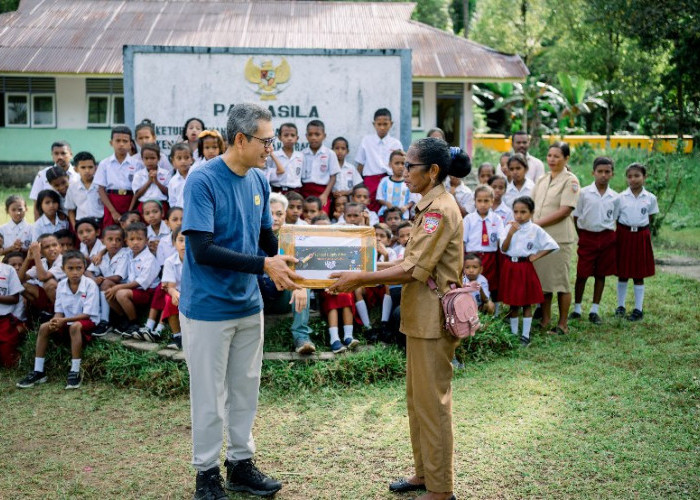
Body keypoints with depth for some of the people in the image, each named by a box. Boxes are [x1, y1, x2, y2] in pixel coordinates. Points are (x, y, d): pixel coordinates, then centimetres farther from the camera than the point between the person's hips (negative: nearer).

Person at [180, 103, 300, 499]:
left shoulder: (259, 181, 4)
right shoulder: (203, 181, -17)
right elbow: (202, 250, -23)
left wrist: (289, 264, -8)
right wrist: (263, 265, -27)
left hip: (249, 305, 6)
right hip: (209, 307, -6)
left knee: (246, 390, 15)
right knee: (210, 395, 6)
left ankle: (241, 464, 30)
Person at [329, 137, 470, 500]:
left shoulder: (440, 210, -18)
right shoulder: (430, 206, 13)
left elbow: (413, 271, -22)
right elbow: (409, 261, 15)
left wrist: (360, 279, -19)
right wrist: (363, 275, 9)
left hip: (433, 319, -10)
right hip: (420, 317, 10)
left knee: (431, 402, -1)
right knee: (417, 398, 17)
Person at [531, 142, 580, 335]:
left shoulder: (570, 181, -6)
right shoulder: (542, 180, 15)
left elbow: (565, 211, -14)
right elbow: (532, 205, 17)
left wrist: (538, 223, -16)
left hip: (560, 238, -6)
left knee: (560, 281, 1)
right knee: (542, 280, 10)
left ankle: (563, 324, 10)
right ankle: (545, 320, 21)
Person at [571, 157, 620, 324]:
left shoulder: (615, 197, 3)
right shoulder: (584, 193, -4)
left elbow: (614, 219, 12)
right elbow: (576, 216, 1)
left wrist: (609, 234, 3)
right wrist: (582, 235, -2)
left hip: (606, 238, 2)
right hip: (587, 237, -2)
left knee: (601, 274, 7)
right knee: (582, 274, 1)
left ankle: (594, 310, 16)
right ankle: (577, 309, 14)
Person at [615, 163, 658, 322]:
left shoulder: (650, 198, 0)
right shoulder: (620, 197, -2)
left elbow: (650, 219, 7)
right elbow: (616, 218, 3)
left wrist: (639, 227, -2)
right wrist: (627, 228, -5)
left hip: (641, 236, 0)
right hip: (624, 235, 0)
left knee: (639, 274, 6)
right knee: (622, 273, 7)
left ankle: (638, 309, 13)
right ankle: (620, 306, 20)